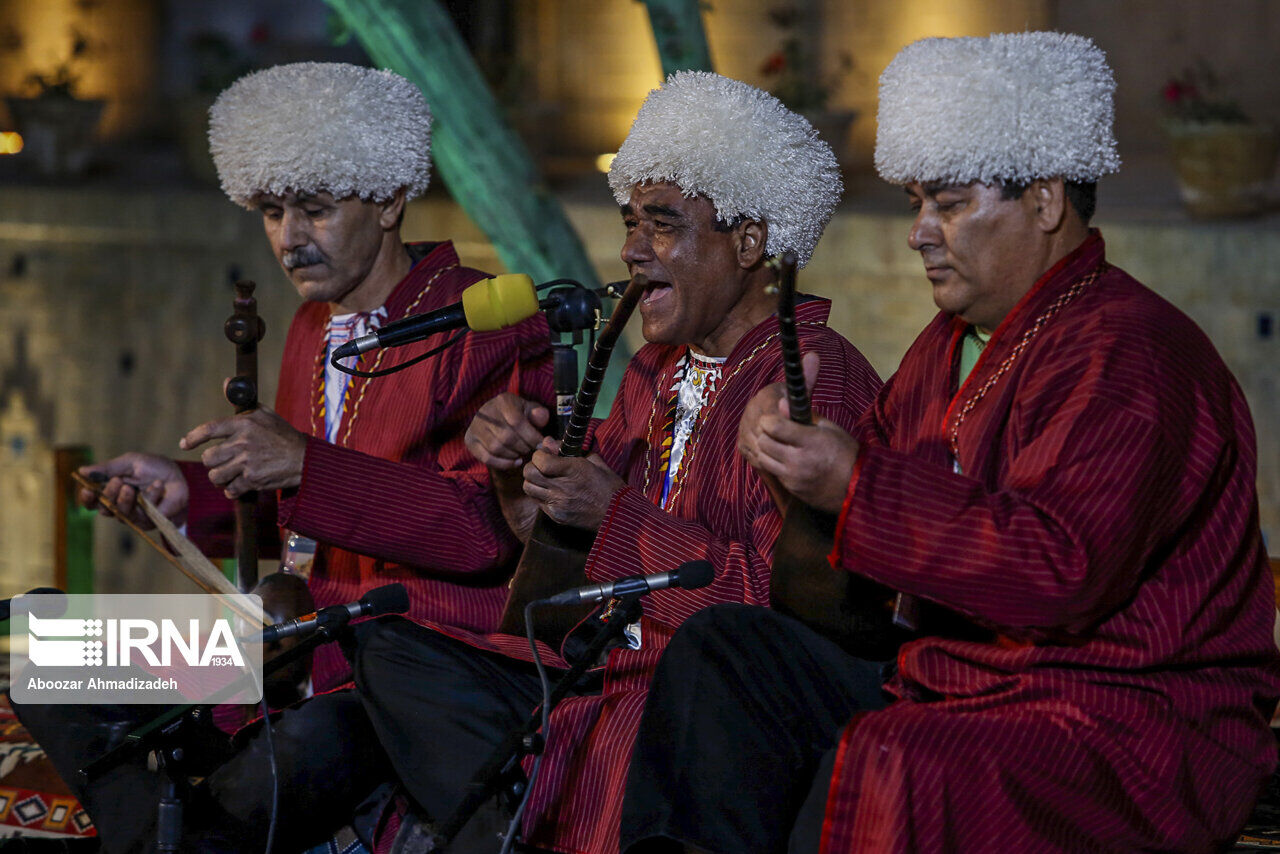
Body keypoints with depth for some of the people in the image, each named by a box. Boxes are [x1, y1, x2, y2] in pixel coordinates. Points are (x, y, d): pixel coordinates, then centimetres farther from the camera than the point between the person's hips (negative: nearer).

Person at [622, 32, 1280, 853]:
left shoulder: (1126, 355, -17)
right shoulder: (955, 341, 16)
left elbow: (1061, 568, -29)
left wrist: (856, 483, -27)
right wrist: (798, 435, -1)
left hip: (1131, 730, -10)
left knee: (883, 773, -36)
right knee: (719, 653, 5)